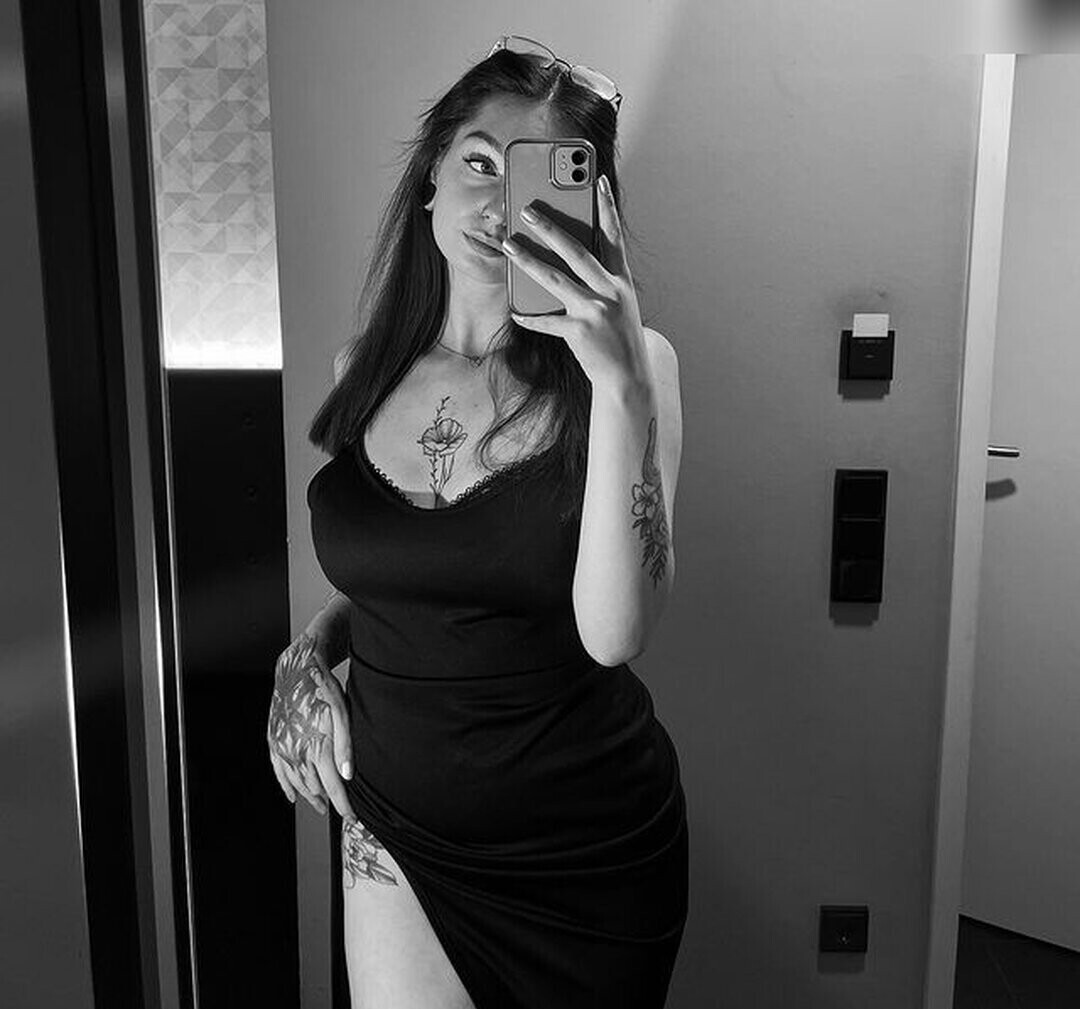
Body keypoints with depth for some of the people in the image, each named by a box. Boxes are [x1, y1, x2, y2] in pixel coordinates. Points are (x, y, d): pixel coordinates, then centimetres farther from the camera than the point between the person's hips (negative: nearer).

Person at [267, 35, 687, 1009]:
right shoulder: (371, 367, -2)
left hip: (587, 847, -2)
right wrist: (308, 650, -5)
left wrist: (624, 386, -30)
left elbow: (613, 631, -23)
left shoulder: (626, 361, -12)